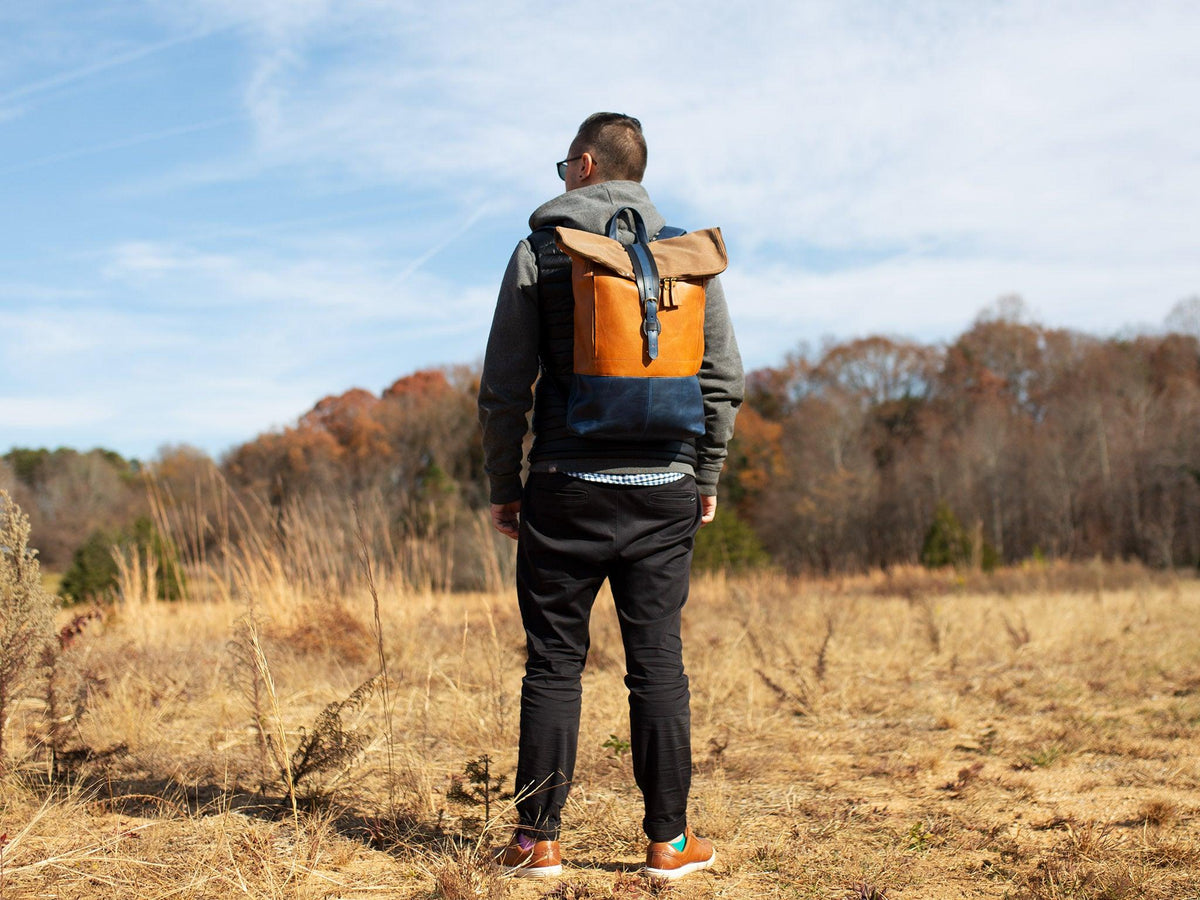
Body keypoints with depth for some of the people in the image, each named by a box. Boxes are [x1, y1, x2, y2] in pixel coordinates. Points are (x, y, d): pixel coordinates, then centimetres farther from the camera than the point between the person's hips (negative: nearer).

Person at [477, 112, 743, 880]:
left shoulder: (541, 249, 1)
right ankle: (669, 840, 12)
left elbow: (504, 385, -2)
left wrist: (503, 485, 6)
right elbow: (724, 376, 6)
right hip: (663, 488, 2)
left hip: (567, 487, -2)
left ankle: (538, 839, 9)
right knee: (658, 664, 7)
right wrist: (706, 478, 13)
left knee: (554, 664, 5)